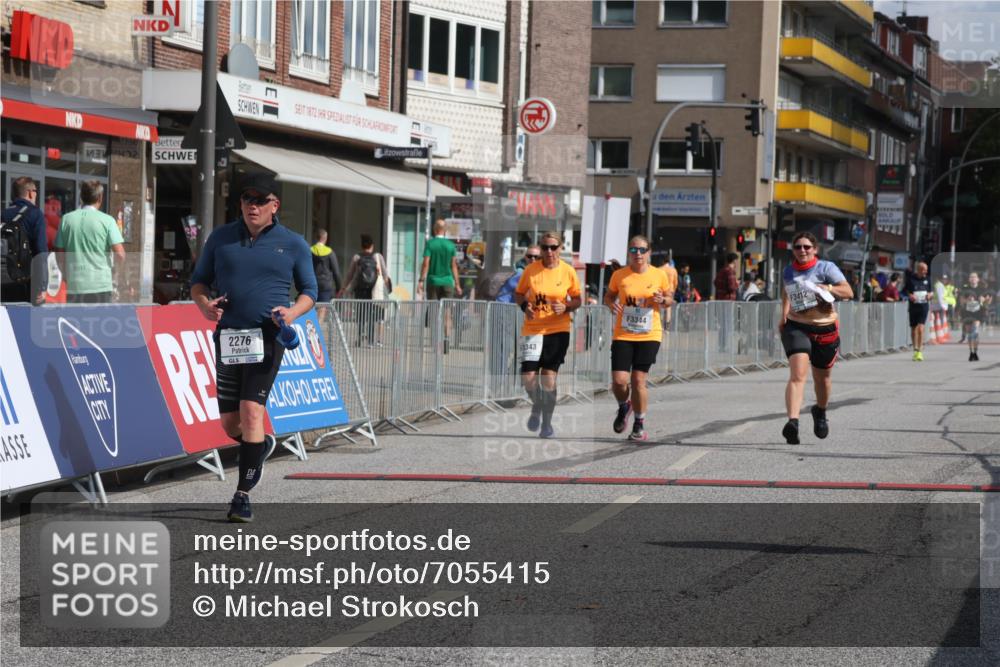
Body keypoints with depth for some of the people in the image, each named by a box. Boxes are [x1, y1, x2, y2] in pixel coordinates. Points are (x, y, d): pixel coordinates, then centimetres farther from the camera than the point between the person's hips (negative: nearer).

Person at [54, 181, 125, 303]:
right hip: (101, 285, -3)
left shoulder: (67, 219, 5)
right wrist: (114, 277, 6)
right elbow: (120, 255, -10)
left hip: (74, 285, 3)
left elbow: (59, 255, 8)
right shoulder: (107, 220, -4)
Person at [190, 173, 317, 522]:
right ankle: (262, 445, 42)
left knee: (251, 410, -17)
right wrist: (204, 303, -7)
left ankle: (243, 494, -12)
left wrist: (293, 311, -10)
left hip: (267, 337, -3)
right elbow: (199, 281, 15)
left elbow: (309, 290, 11)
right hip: (228, 336, 3)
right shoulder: (221, 238, 10)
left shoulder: (293, 244, 6)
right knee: (230, 423, 7)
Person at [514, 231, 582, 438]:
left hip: (558, 330, -1)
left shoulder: (568, 271, -3)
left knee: (549, 378, -2)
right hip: (532, 330, 1)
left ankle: (546, 423, 15)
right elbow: (518, 294, 9)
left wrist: (566, 307, -14)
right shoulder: (531, 270, -3)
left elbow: (577, 300, 6)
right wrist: (524, 306, -12)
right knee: (528, 378, -8)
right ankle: (537, 406, 25)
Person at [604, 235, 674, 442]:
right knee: (619, 381, -8)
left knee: (638, 380, -4)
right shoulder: (619, 275, 0)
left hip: (649, 336, -1)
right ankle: (624, 406, 28)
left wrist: (663, 300, -11)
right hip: (622, 336, 1)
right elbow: (609, 296, 14)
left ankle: (639, 425, 13)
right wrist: (611, 304, -8)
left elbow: (669, 299, 12)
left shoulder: (659, 275, -1)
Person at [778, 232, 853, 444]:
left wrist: (826, 288, -27)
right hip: (796, 328, 0)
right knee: (797, 375, -20)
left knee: (822, 378, 17)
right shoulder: (788, 271, 7)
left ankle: (820, 412, 47)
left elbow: (848, 291, -12)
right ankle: (792, 422, -34)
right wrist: (784, 315, 18)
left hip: (825, 330, 0)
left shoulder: (825, 268, -5)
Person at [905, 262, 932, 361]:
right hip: (913, 306, 0)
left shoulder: (927, 279, 6)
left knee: (920, 329, -14)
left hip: (924, 306, 0)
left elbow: (930, 291, 17)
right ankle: (915, 350, 26)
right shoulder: (910, 279, -2)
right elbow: (905, 291, 5)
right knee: (913, 329, 10)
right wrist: (910, 295, -15)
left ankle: (919, 352, -13)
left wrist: (929, 295, -6)